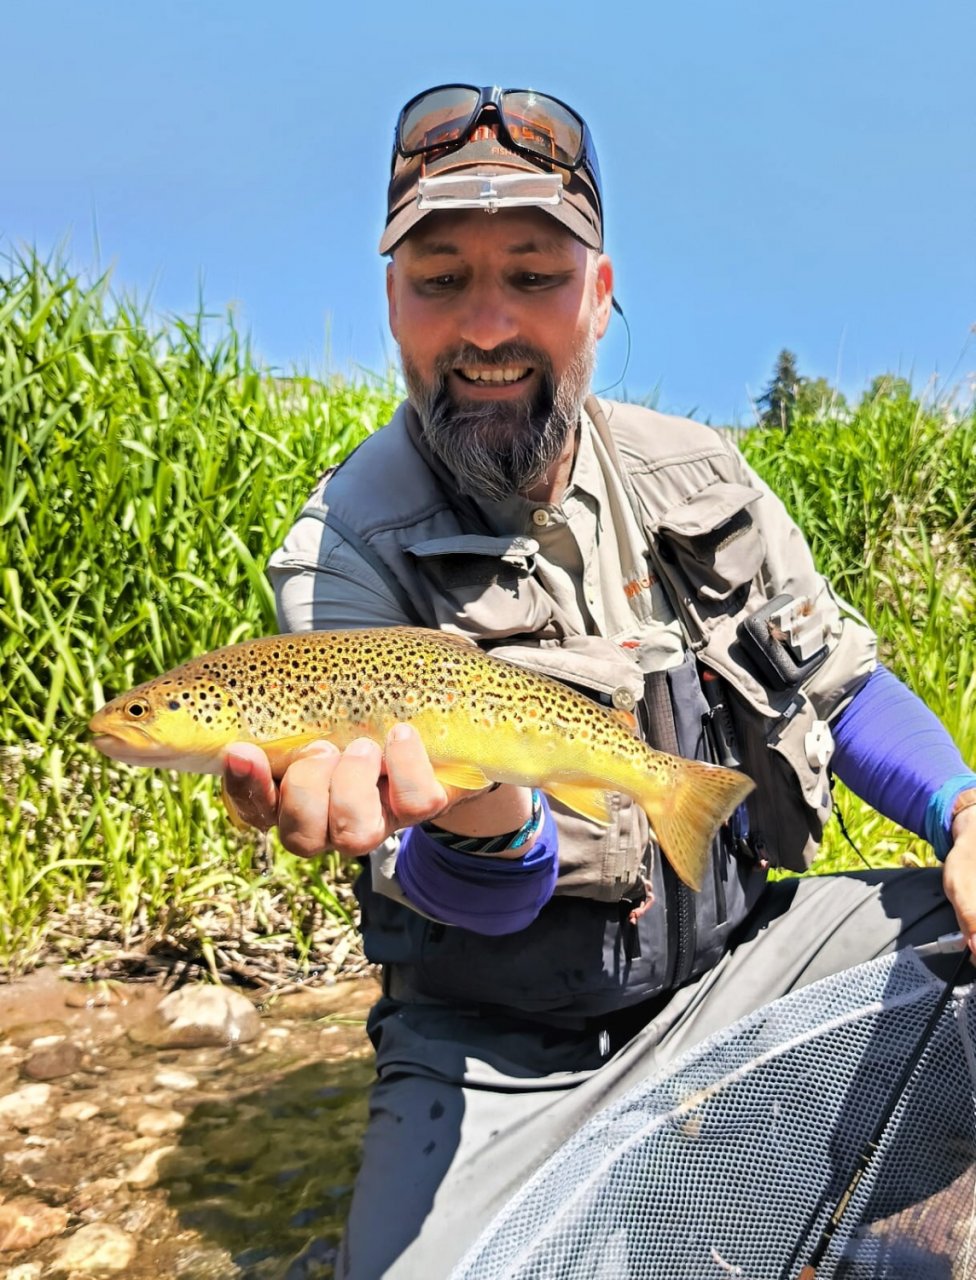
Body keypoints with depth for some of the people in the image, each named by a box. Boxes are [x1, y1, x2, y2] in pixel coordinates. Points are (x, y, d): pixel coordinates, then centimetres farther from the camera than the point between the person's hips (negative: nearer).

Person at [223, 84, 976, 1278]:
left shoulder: (693, 471, -2)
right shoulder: (345, 549, -15)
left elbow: (843, 685, 6)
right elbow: (476, 900, -20)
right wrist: (484, 829, -43)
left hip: (730, 964, 4)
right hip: (497, 1045, -3)